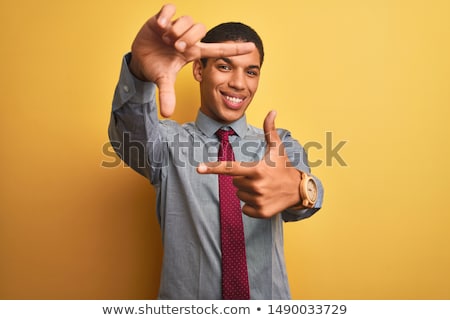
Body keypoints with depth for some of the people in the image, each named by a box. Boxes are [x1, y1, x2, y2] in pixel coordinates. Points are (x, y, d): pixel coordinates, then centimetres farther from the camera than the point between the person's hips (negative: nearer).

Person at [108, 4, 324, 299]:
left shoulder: (279, 143, -4)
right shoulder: (168, 140, -7)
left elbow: (299, 180, -23)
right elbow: (132, 130, -28)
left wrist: (297, 188, -46)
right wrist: (140, 71, -48)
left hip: (267, 297, 2)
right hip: (186, 296, -1)